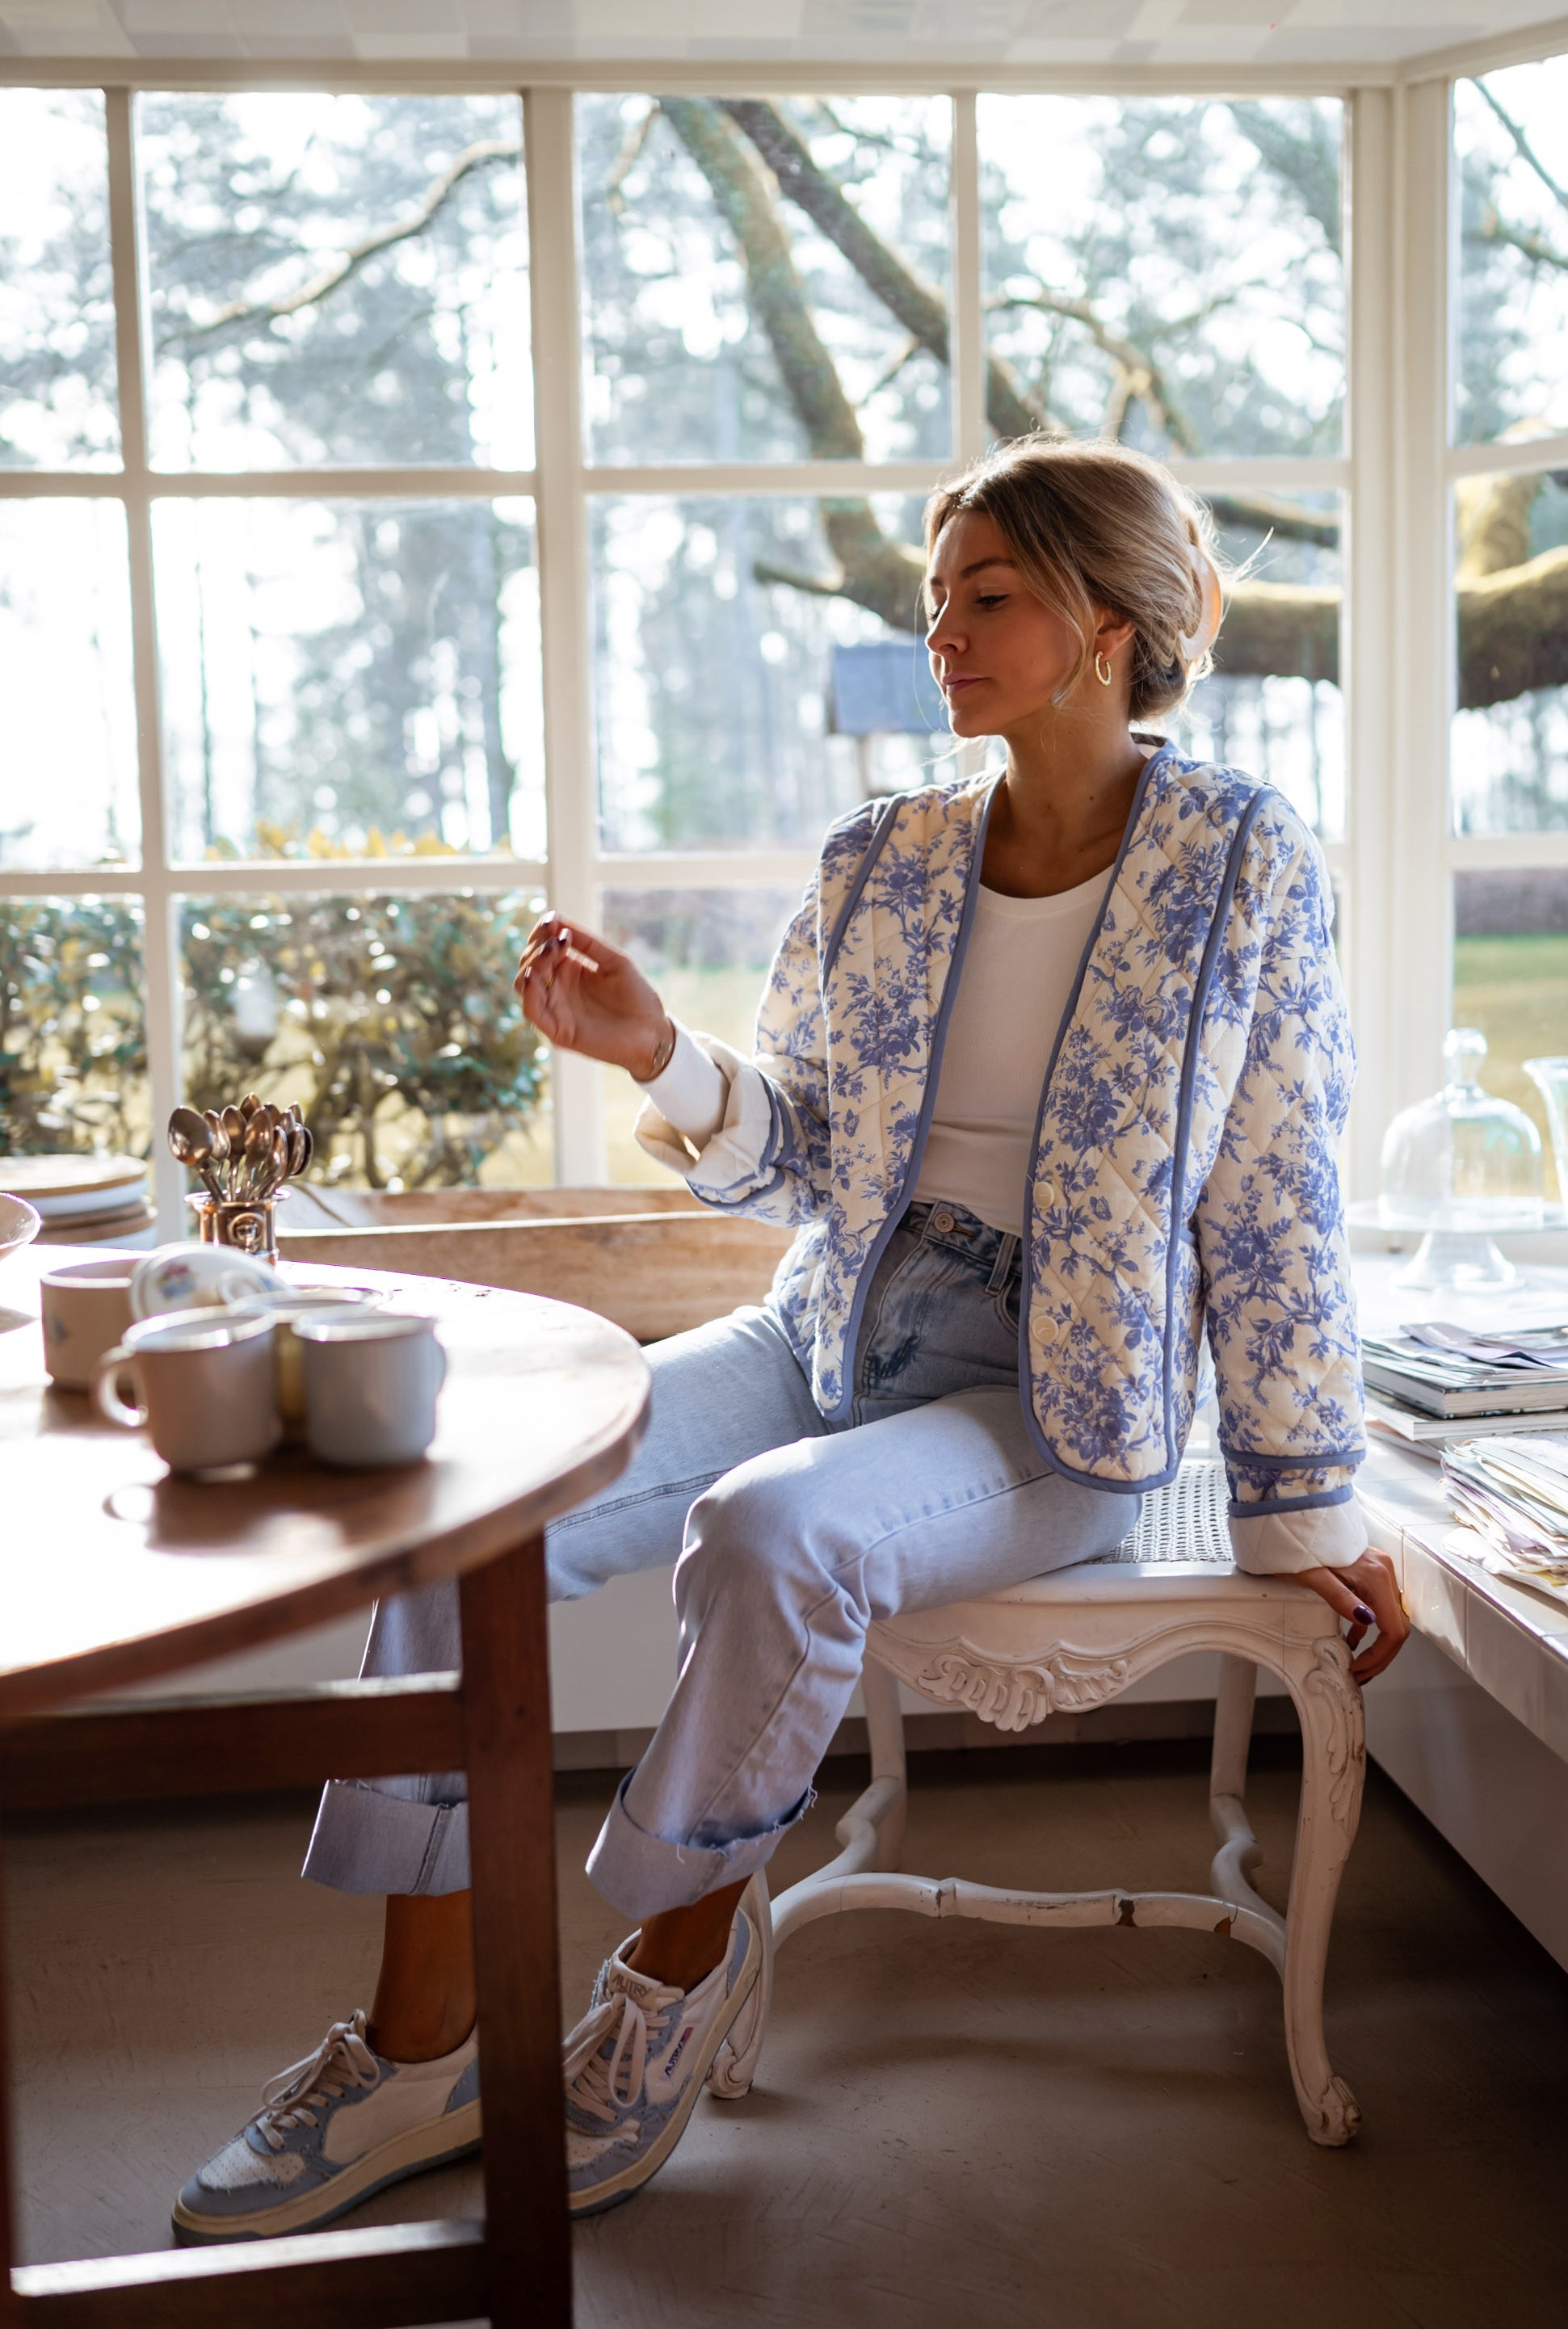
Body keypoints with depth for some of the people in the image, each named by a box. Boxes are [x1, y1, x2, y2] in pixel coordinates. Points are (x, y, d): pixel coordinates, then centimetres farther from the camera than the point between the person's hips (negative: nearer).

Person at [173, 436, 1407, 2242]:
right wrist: (662, 1059, -10)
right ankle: (423, 2047, -4)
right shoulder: (877, 863, 7)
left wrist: (1303, 1513, -2)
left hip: (1058, 1402, -5)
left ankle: (683, 1958, -4)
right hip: (835, 1335, 5)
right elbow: (797, 1164, 10)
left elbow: (1276, 1207, -4)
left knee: (767, 1534, -34)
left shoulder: (1238, 861, -5)